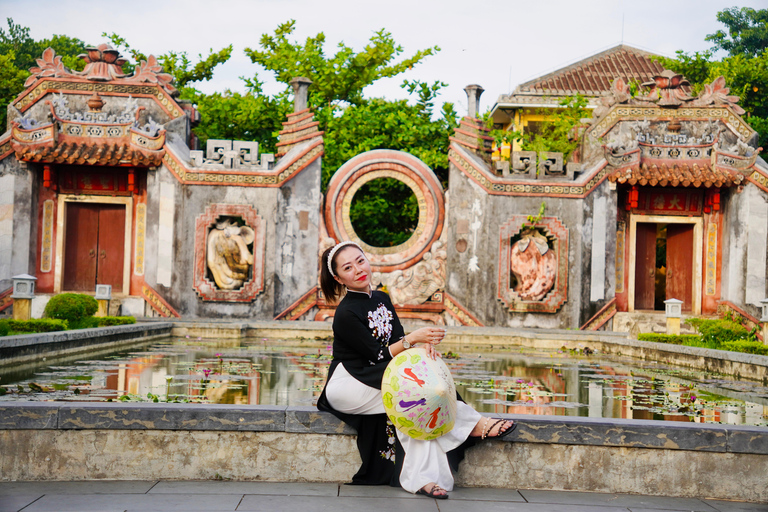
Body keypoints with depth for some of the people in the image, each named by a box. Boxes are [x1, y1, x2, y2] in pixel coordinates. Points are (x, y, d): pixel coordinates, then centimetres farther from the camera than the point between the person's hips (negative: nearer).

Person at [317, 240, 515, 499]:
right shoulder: (346, 314, -16)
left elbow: (397, 340, 3)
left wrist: (422, 344, -19)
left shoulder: (381, 299, 8)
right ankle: (473, 425, -14)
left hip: (377, 379, 7)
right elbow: (378, 355, -17)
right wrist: (412, 339, -27)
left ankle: (421, 478, -26)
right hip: (346, 386, -7)